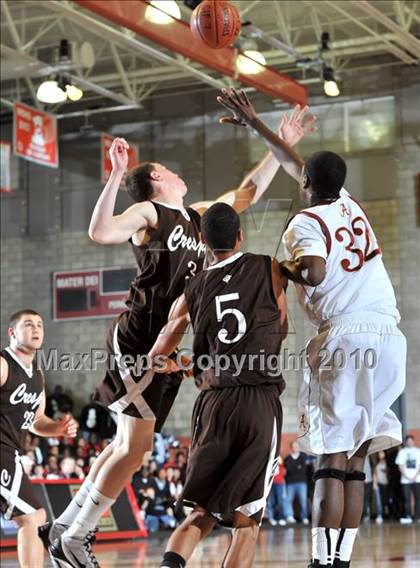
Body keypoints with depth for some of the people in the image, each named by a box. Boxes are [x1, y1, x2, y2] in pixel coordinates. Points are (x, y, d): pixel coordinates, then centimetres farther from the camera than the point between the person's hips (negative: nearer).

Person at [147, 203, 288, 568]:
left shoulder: (192, 292, 12)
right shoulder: (269, 270, 6)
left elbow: (157, 356, 23)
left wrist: (167, 363, 45)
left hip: (213, 402, 2)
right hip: (260, 401, -2)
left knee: (202, 512, 12)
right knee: (247, 521, 3)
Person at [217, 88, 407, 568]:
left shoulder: (305, 223, 0)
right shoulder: (350, 205, 20)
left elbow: (315, 273, -20)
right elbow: (295, 164, 34)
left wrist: (285, 270, 1)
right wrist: (253, 122, 41)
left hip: (345, 338, -6)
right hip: (389, 339, 6)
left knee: (332, 460, -7)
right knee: (355, 462, 7)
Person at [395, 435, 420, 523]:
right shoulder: (402, 452, 10)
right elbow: (400, 465, 4)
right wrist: (406, 477, -8)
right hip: (405, 480, 0)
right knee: (407, 498, -5)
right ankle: (408, 517, -5)